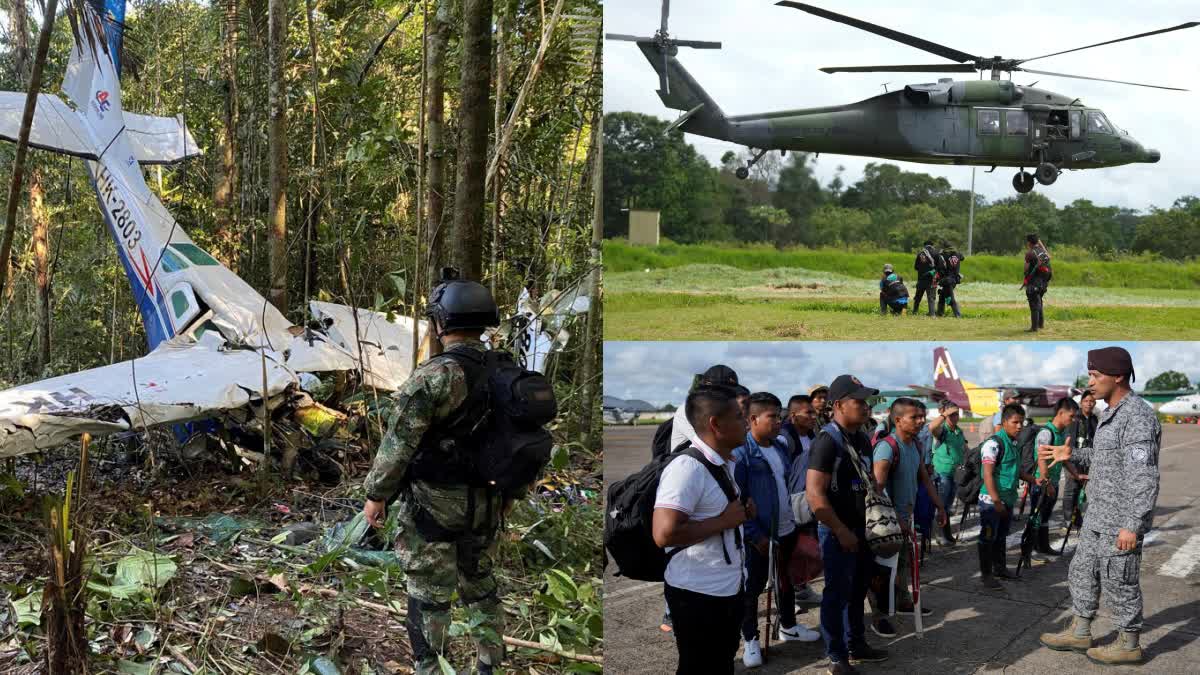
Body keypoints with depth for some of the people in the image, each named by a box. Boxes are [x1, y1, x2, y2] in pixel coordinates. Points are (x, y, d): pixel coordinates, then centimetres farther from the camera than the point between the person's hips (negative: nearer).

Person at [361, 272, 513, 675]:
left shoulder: (434, 376, -19)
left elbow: (399, 442, -19)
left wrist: (376, 495, -8)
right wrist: (513, 491, 22)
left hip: (435, 507, -6)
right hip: (486, 506, 7)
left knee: (429, 598, 3)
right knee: (480, 586, 20)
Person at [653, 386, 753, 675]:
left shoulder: (726, 463, 9)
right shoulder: (687, 468, -22)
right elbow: (665, 534, -30)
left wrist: (743, 512, 4)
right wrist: (724, 521, -21)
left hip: (729, 589, 10)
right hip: (698, 595, -10)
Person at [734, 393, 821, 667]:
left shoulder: (781, 446, 5)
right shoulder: (740, 452, -18)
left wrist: (798, 519, 11)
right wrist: (755, 535, -19)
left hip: (786, 530, 7)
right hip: (759, 536, -7)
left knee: (786, 581, 22)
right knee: (752, 588, 7)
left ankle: (788, 626, 40)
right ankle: (750, 640, 20)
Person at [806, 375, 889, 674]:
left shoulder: (862, 439, 8)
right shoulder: (828, 440, -18)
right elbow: (814, 494, -22)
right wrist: (841, 531, -19)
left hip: (862, 527, 8)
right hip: (838, 531, -8)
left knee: (858, 591, 18)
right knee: (838, 593, 1)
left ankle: (856, 645, 32)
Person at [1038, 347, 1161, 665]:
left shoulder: (1137, 417, -22)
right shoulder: (1112, 413, 10)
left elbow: (1144, 477, -25)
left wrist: (1132, 525, -27)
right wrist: (1073, 455, 10)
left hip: (1121, 520, -10)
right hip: (1098, 516, 10)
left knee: (1119, 582, 3)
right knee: (1083, 572, 18)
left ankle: (1128, 644, 17)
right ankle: (1080, 633, 30)